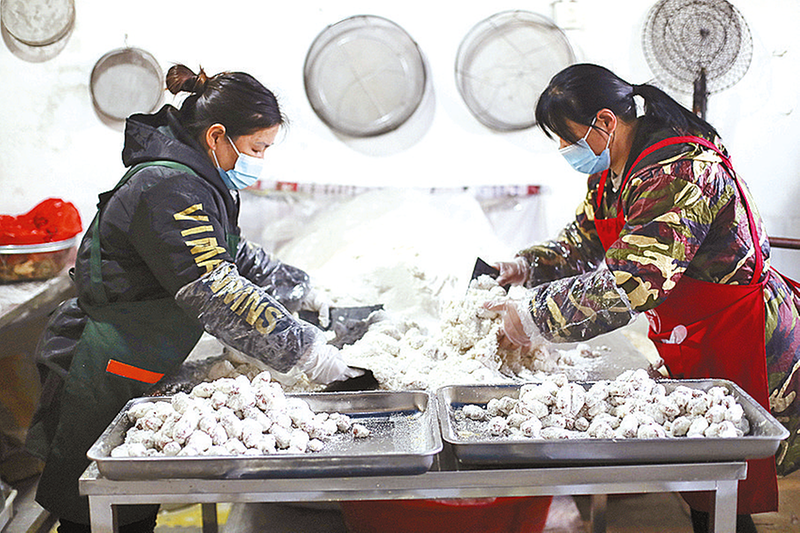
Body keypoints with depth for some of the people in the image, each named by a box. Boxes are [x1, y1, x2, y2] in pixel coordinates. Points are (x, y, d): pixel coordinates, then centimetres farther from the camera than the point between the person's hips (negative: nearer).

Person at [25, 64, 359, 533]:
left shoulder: (196, 182, 9)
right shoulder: (167, 188, -24)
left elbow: (236, 256, 24)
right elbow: (215, 292, -30)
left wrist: (300, 291, 19)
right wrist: (304, 349, -27)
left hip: (143, 380, 10)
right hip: (105, 382, -10)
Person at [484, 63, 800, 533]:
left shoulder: (678, 175, -27)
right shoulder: (611, 174, 4)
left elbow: (625, 285, -34)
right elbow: (581, 245, 16)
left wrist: (534, 315, -26)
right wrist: (526, 267, -2)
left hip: (747, 347, -9)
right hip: (694, 352, 9)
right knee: (701, 486, 14)